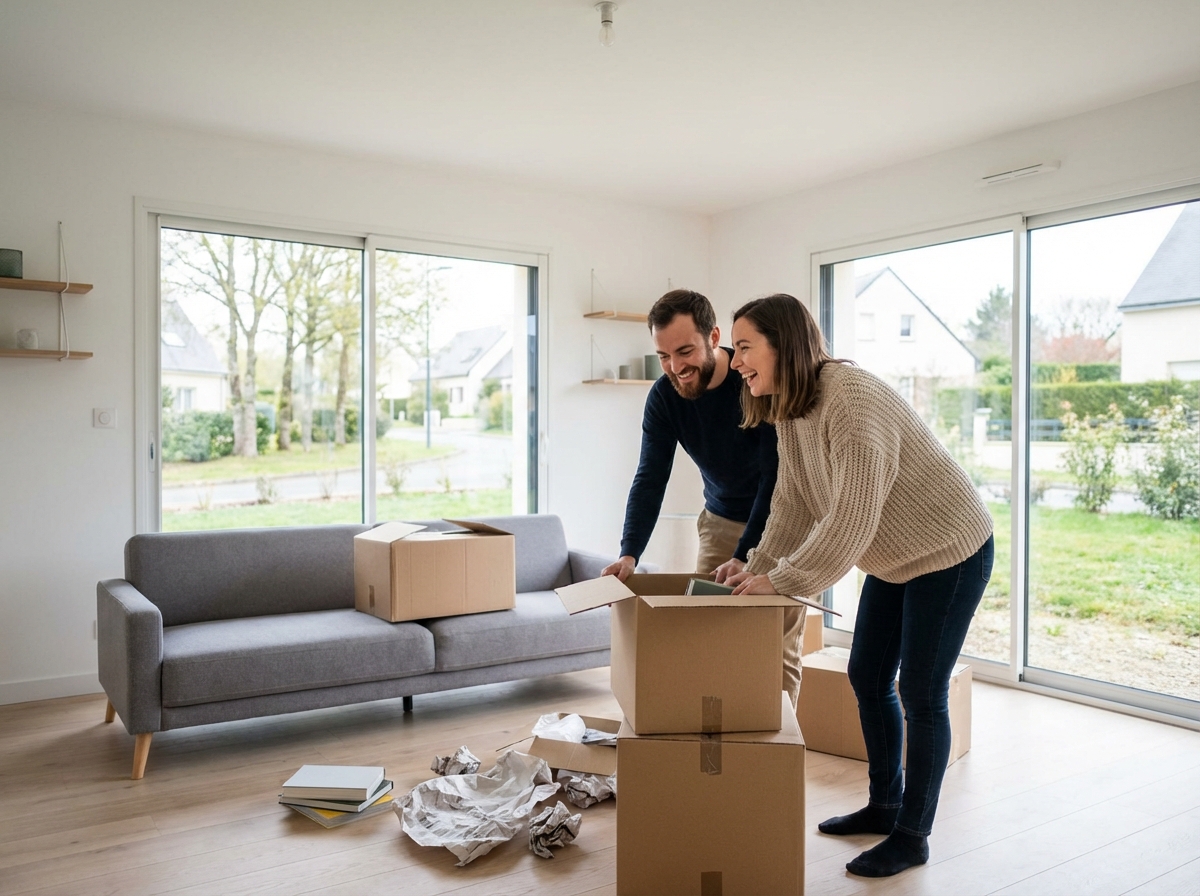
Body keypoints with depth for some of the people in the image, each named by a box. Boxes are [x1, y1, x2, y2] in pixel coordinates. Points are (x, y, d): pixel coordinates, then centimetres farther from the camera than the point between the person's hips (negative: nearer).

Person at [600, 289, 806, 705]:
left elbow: (777, 476, -25)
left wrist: (743, 556, -32)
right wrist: (628, 554, -28)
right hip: (721, 519, 4)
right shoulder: (664, 397, -12)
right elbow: (650, 479, -14)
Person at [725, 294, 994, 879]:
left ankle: (912, 836, 17)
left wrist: (782, 581, -29)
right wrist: (757, 566, -8)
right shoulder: (787, 411, -2)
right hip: (893, 559, 9)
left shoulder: (852, 400, -30)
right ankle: (884, 806, 33)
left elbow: (851, 519, -33)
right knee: (867, 677, 14)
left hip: (948, 552, -9)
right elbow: (792, 502, 3)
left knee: (921, 694, 0)